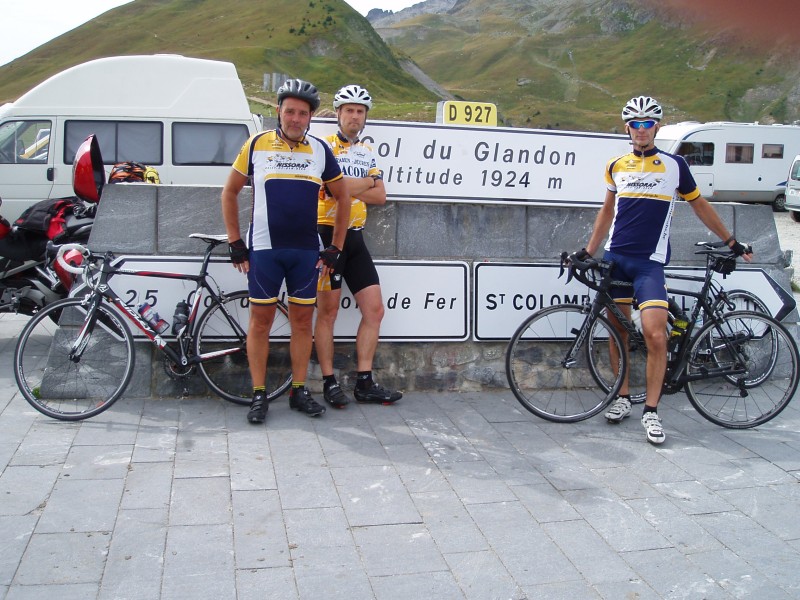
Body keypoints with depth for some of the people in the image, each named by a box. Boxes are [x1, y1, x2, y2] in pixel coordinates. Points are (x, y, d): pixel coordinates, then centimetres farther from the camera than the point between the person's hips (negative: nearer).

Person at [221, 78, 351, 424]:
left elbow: (343, 198, 12)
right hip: (264, 249, -2)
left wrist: (335, 248, 6)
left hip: (306, 252, 2)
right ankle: (259, 395, 11)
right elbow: (230, 192, 7)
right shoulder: (257, 145, 0)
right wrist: (235, 243, 1)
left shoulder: (320, 150, 5)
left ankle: (299, 392, 18)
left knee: (303, 321, 7)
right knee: (260, 320, 2)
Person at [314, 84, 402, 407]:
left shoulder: (368, 153, 16)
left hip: (356, 238, 7)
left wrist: (349, 187, -11)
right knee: (328, 311, 0)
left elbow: (380, 197, 4)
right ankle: (329, 383, 8)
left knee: (374, 309, 2)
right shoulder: (324, 146, -4)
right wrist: (367, 182, -6)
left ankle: (364, 383, 9)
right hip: (328, 234, -6)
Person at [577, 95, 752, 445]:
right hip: (615, 258, 3)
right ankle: (623, 399, 22)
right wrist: (588, 251, 15)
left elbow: (699, 205, 13)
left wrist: (731, 242, 17)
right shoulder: (616, 166, 10)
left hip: (649, 262, -3)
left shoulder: (674, 165, 3)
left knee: (655, 335, -15)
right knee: (618, 330, 8)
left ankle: (651, 411, -5)